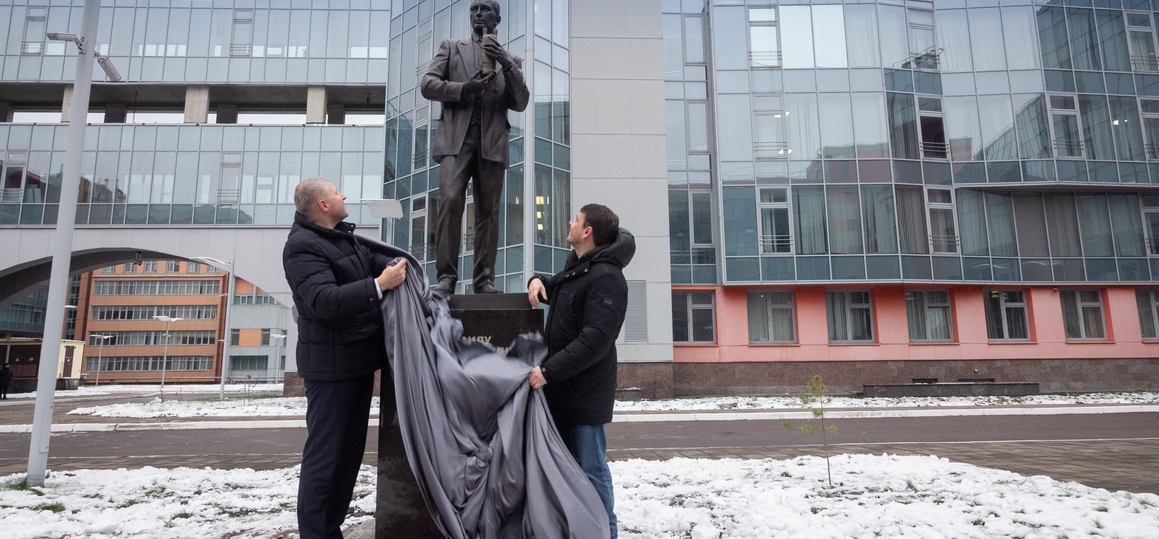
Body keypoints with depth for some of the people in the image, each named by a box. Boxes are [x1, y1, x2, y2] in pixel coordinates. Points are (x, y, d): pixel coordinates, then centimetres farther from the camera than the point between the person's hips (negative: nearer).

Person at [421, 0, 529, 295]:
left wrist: (507, 65, -7)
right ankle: (446, 276, -15)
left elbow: (521, 103, 8)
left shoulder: (510, 59, 21)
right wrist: (464, 88, -9)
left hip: (493, 141, 1)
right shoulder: (450, 47, 19)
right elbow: (427, 84, 7)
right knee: (450, 201, -17)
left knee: (488, 211, -3)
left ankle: (484, 279, 0)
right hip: (456, 137, -1)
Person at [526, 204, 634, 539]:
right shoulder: (577, 266, 12)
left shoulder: (606, 277, -19)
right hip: (564, 386, 10)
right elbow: (557, 290, 31)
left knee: (590, 470, -1)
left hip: (583, 390, -10)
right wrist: (539, 280, 7)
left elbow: (595, 339, -27)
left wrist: (548, 371, -29)